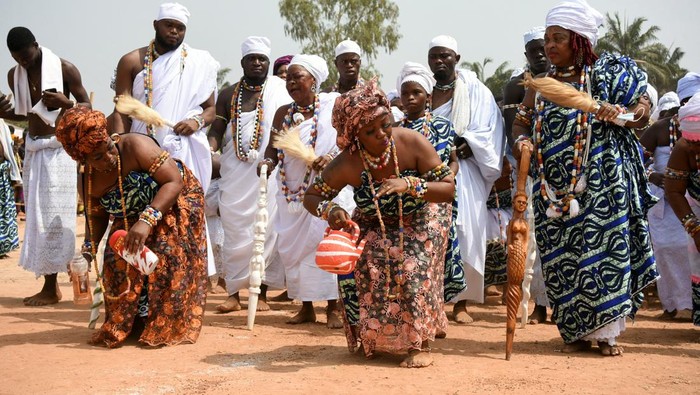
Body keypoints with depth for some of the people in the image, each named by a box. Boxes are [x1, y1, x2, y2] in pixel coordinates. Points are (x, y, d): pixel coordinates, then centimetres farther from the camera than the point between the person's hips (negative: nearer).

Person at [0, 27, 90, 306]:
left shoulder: (64, 69, -10)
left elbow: (88, 107, -4)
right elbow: (24, 114, 16)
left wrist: (66, 102, -25)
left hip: (58, 149, -6)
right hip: (33, 148, 6)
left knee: (53, 216, -7)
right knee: (36, 216, 6)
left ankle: (51, 287, -1)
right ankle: (50, 283, 12)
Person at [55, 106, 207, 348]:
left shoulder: (135, 146, -30)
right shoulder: (90, 183, -12)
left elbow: (174, 180, -33)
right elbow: (97, 217, 5)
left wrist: (147, 220, -41)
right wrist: (89, 249, -13)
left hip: (176, 203, -5)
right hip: (132, 218, 5)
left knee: (166, 254, -24)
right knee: (117, 258, -12)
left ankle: (166, 327, -13)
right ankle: (123, 325, 4)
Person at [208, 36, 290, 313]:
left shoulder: (280, 91, 4)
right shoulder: (228, 95, 11)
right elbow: (216, 132, 8)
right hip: (234, 176, 2)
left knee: (266, 232, 1)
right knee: (235, 234, 2)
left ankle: (262, 293, 9)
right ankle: (233, 294, 8)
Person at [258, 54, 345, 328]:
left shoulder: (334, 105, -3)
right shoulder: (283, 113, 10)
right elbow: (273, 146, 14)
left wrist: (333, 157, -23)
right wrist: (268, 162, -8)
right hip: (292, 190, 5)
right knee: (292, 246, 4)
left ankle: (333, 309, 0)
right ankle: (306, 307, 15)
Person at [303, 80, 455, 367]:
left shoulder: (413, 144, -30)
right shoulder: (347, 165, -26)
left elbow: (449, 189, -29)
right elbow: (311, 196, -12)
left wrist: (410, 185, -44)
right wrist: (328, 210, -35)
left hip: (421, 219, -2)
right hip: (375, 225, 2)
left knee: (415, 271, -23)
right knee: (363, 273, -13)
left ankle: (421, 344, -6)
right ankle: (374, 340, 13)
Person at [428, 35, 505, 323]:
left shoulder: (475, 91, 6)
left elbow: (489, 131, 0)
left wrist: (467, 147, -16)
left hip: (463, 173, -1)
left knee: (465, 234, -2)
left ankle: (461, 302, 7)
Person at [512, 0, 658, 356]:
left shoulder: (606, 74, 1)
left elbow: (643, 109, 2)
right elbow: (521, 122, 15)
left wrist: (621, 114, -19)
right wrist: (522, 140, -7)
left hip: (601, 182, -3)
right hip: (553, 186, 4)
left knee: (602, 248, -3)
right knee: (561, 256, 3)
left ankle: (605, 331, 7)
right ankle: (576, 331, 14)